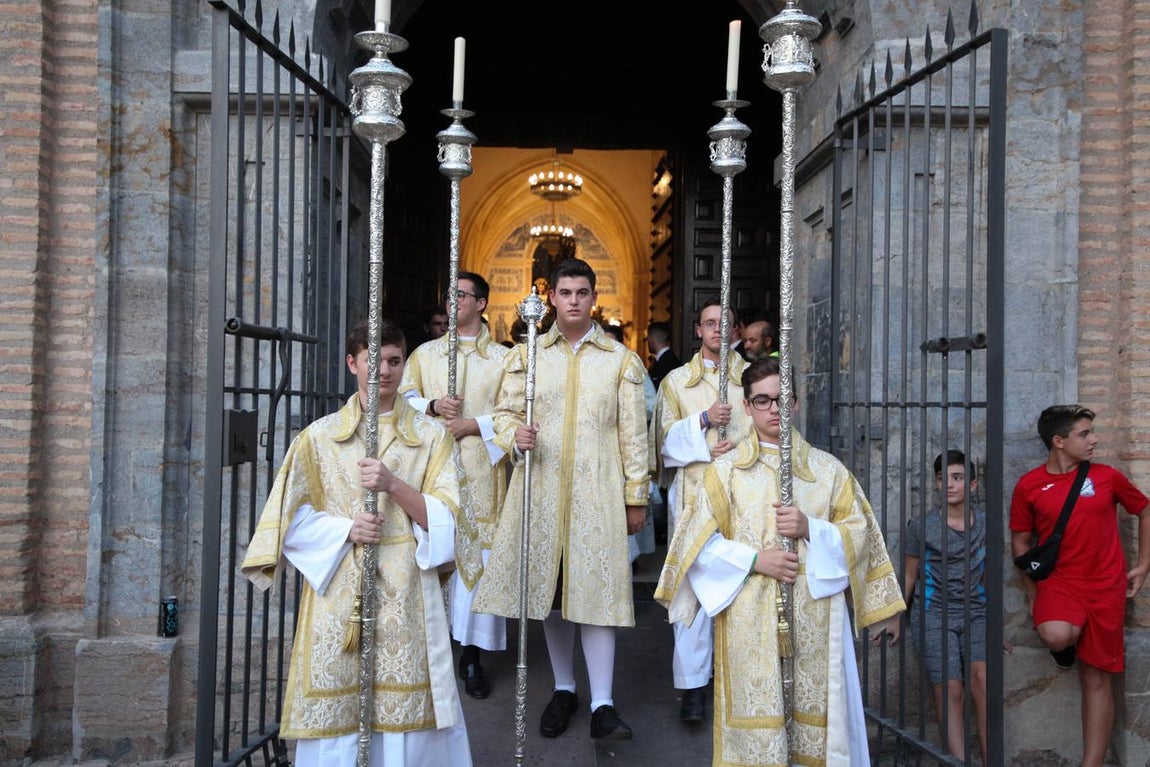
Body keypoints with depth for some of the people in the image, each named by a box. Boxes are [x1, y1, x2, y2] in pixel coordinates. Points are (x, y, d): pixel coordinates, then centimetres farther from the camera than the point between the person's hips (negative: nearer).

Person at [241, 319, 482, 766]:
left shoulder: (430, 436, 6)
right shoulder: (319, 437, 6)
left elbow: (445, 518, -1)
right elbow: (294, 518, 4)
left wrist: (393, 484, -15)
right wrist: (345, 529, -12)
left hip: (406, 594, 0)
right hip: (337, 594, 0)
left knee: (407, 713, -1)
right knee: (336, 714, 1)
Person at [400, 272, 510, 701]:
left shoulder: (502, 359, 7)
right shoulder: (425, 354, 15)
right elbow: (404, 397, 9)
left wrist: (474, 425, -11)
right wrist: (432, 405, -9)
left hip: (480, 472, -2)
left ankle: (472, 657, 4)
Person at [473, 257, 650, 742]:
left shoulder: (621, 360, 5)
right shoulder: (526, 354, 9)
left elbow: (633, 433, 4)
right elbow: (505, 412, 10)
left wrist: (636, 497, 1)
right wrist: (516, 436, -14)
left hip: (597, 491, -2)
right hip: (540, 487, 2)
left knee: (597, 587, -6)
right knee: (549, 586, 8)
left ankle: (602, 705, -1)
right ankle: (563, 688, 23)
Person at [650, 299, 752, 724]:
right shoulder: (676, 381, 12)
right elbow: (667, 440, 6)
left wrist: (742, 446, -9)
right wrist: (704, 421, -10)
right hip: (694, 493, -1)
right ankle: (693, 684, -1)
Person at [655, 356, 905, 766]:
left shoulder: (828, 469, 9)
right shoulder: (725, 470, 4)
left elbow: (859, 532, 7)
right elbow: (699, 542, -1)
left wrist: (811, 529, -10)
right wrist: (753, 560, -12)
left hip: (814, 618, 2)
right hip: (749, 620, -1)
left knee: (815, 713, 3)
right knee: (756, 716, -1)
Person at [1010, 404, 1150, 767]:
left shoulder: (1107, 477, -2)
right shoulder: (1029, 486, -4)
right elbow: (1020, 541, 5)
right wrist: (1033, 594, 5)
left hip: (1105, 587, 1)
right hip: (1058, 581, -1)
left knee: (1097, 677, 4)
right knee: (1056, 636, -32)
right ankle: (1069, 643, 7)